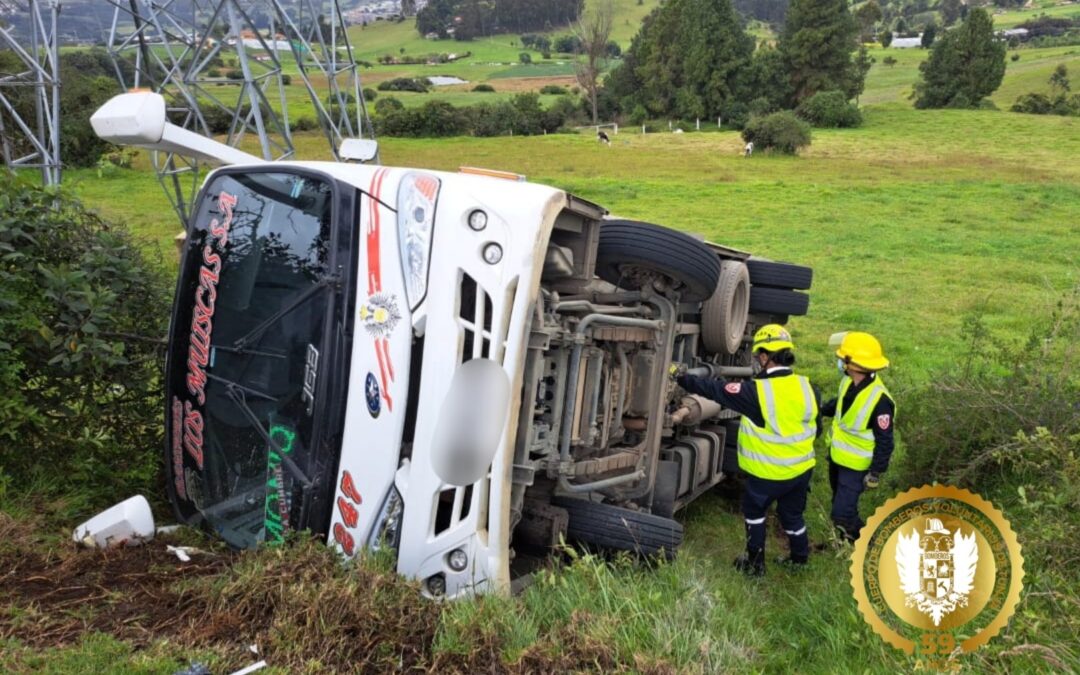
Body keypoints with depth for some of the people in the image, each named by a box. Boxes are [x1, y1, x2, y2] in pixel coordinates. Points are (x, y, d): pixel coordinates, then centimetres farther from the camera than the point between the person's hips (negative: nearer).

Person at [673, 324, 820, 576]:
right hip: (802, 469, 5)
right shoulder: (807, 388, -8)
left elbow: (716, 389, -15)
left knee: (754, 512, 20)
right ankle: (799, 558, 41)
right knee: (792, 513, 25)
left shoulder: (756, 392, -25)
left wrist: (681, 378, -4)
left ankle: (755, 563, 29)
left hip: (767, 473, -5)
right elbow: (815, 427, 6)